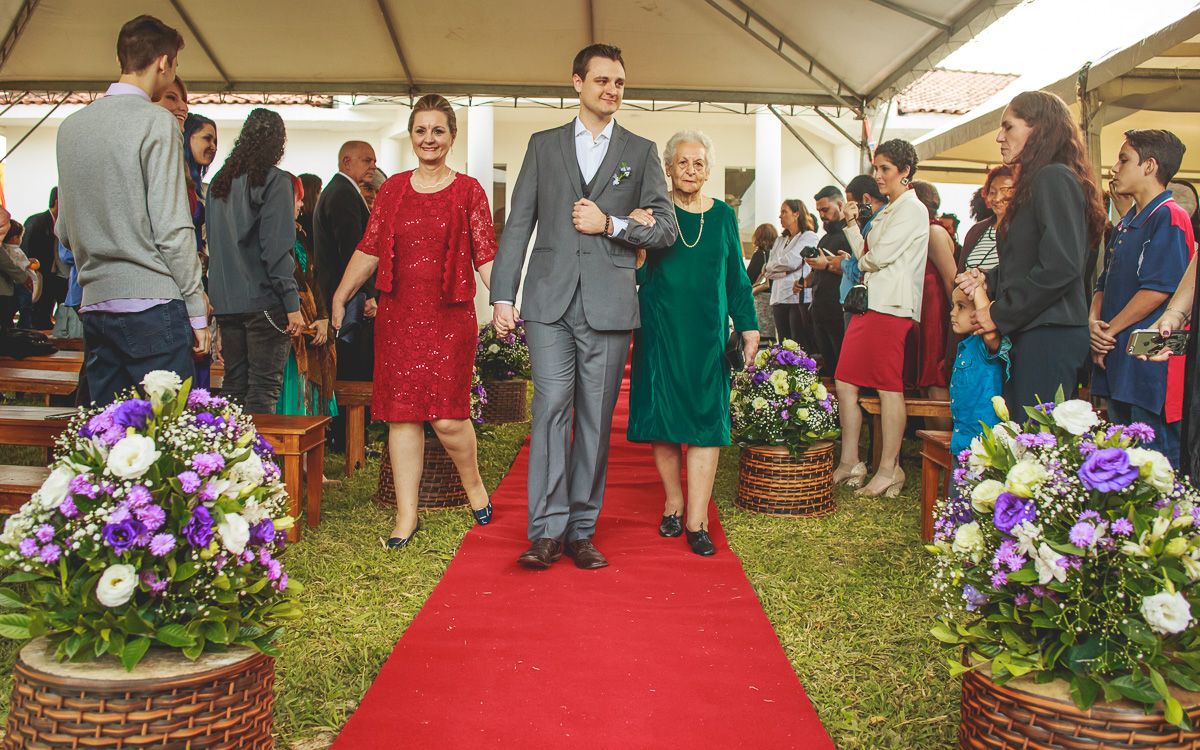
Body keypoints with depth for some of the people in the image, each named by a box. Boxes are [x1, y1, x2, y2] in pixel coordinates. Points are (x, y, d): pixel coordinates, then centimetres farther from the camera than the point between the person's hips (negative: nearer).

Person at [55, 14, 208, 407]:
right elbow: (172, 229, -11)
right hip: (152, 304, -7)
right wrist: (196, 310, -7)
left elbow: (64, 234, 16)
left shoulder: (70, 125, 14)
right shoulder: (156, 122, -7)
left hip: (94, 305, 7)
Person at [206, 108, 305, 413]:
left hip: (226, 302, 6)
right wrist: (292, 305, -12)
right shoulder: (275, 180, -7)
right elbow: (276, 248, -14)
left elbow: (214, 245, 16)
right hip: (263, 300, -6)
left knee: (234, 385, 12)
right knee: (263, 388, -3)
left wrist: (218, 295, 19)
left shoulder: (219, 181, 13)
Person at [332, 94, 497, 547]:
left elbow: (485, 255, -1)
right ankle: (406, 514, 11)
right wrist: (339, 297, 11)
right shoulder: (393, 189, 13)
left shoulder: (468, 191, 5)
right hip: (398, 315, 3)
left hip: (450, 317, -3)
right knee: (402, 413, 2)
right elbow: (369, 250, 14)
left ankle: (474, 485, 21)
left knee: (447, 416, -8)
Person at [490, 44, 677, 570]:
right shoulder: (543, 146, 14)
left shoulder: (641, 152, 13)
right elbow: (518, 225, 10)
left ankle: (582, 530, 11)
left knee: (596, 418, 2)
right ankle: (548, 529, -1)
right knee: (551, 408, -8)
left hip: (609, 304, 0)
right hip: (550, 301, 0)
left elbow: (666, 229, 9)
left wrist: (611, 224, -6)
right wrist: (502, 295, 2)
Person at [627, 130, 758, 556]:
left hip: (707, 333, 1)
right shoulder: (652, 211, 2)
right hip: (659, 328, -1)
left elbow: (736, 276, 13)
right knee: (663, 414, 3)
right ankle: (673, 504, 20)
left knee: (706, 420, -3)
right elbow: (636, 274, -1)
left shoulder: (723, 215, 9)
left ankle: (697, 521, 0)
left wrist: (748, 325, 9)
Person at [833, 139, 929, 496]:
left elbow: (879, 256, -13)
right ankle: (850, 463, 12)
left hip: (890, 306, -9)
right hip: (869, 302, 9)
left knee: (888, 386, -5)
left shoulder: (912, 209, -6)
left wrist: (862, 262, 8)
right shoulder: (887, 210, 23)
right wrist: (852, 224, 11)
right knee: (845, 382, 5)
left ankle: (889, 469, 2)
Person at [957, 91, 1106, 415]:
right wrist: (987, 280, 7)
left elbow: (1061, 266, -21)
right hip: (1031, 334, 10)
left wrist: (999, 314, -13)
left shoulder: (1055, 178, -10)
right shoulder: (1036, 181, 21)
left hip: (1050, 336, -10)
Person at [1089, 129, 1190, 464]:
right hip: (1117, 362, 9)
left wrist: (1110, 331, -12)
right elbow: (1105, 283, 19)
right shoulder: (1126, 224, 19)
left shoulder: (1169, 217, -10)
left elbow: (1158, 290, -19)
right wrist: (1094, 321, -1)